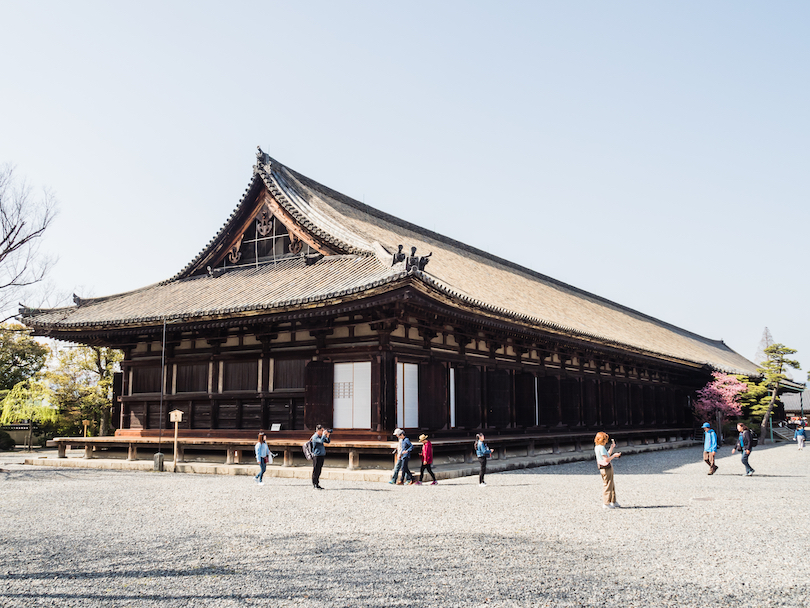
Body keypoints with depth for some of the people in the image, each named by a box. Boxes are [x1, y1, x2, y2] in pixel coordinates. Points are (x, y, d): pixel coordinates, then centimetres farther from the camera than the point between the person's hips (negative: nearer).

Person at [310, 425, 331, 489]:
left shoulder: (321, 436, 14)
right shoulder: (315, 437, -12)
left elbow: (327, 441, 17)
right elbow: (321, 441, -28)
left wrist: (327, 435, 1)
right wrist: (324, 434, -17)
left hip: (321, 456, 9)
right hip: (317, 456, -9)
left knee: (319, 471, 11)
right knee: (316, 471, -5)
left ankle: (317, 484, 16)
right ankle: (315, 485, -1)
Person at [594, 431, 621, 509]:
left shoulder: (597, 447, 12)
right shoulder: (601, 447, -18)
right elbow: (606, 459, -22)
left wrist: (612, 447, 21)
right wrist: (614, 455, -10)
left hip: (604, 468, 10)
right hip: (606, 468, -10)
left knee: (612, 485, 19)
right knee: (607, 486, -3)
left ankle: (613, 502, 29)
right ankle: (606, 504, 2)